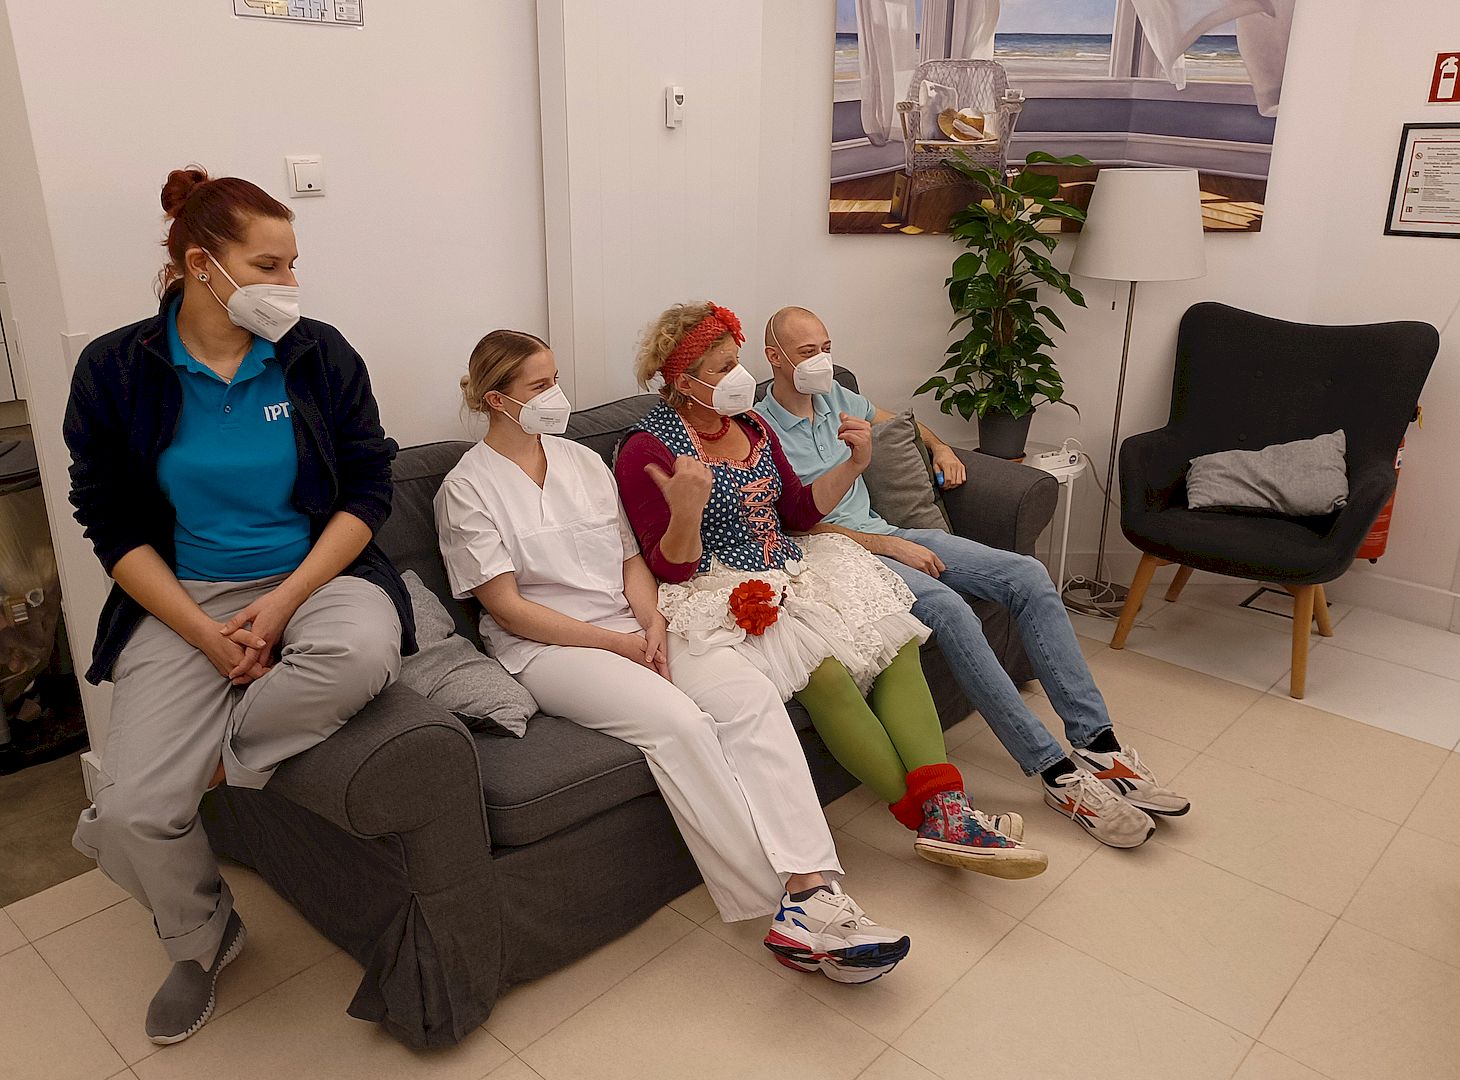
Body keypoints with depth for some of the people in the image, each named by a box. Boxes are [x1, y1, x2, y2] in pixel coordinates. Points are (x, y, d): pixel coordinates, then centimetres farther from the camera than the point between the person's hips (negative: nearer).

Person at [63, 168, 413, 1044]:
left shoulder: (319, 354, -1)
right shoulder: (115, 371, -2)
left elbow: (369, 489, -2)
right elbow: (115, 528, 0)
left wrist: (283, 602, -14)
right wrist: (204, 633, -13)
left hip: (318, 576, 0)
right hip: (185, 601, 1)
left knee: (363, 654, -37)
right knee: (132, 813, -15)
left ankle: (218, 759, -7)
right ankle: (203, 940, 19)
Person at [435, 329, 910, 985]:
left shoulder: (584, 461, 18)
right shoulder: (467, 488, 0)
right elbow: (507, 607, -8)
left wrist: (652, 623, -5)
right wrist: (616, 642, -14)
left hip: (630, 629, 6)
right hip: (543, 649, -5)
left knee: (749, 693, -23)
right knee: (676, 719, -32)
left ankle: (811, 882, -30)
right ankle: (793, 909, -28)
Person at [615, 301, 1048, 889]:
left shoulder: (750, 424, 11)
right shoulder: (647, 451, -9)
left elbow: (798, 511, 17)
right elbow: (671, 569, -13)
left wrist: (853, 464, 2)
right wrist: (687, 509, -33)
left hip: (787, 569, 7)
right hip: (719, 591, -7)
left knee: (896, 638, -14)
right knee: (826, 670, -28)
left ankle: (944, 807, -20)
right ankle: (926, 815, -15)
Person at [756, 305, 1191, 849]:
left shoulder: (835, 396, 15)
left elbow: (895, 420, 37)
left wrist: (939, 446, 17)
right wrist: (892, 547, -17)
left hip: (888, 534, 8)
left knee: (1028, 576, -12)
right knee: (948, 609, -35)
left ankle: (1098, 744, -13)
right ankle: (1057, 772, -29)